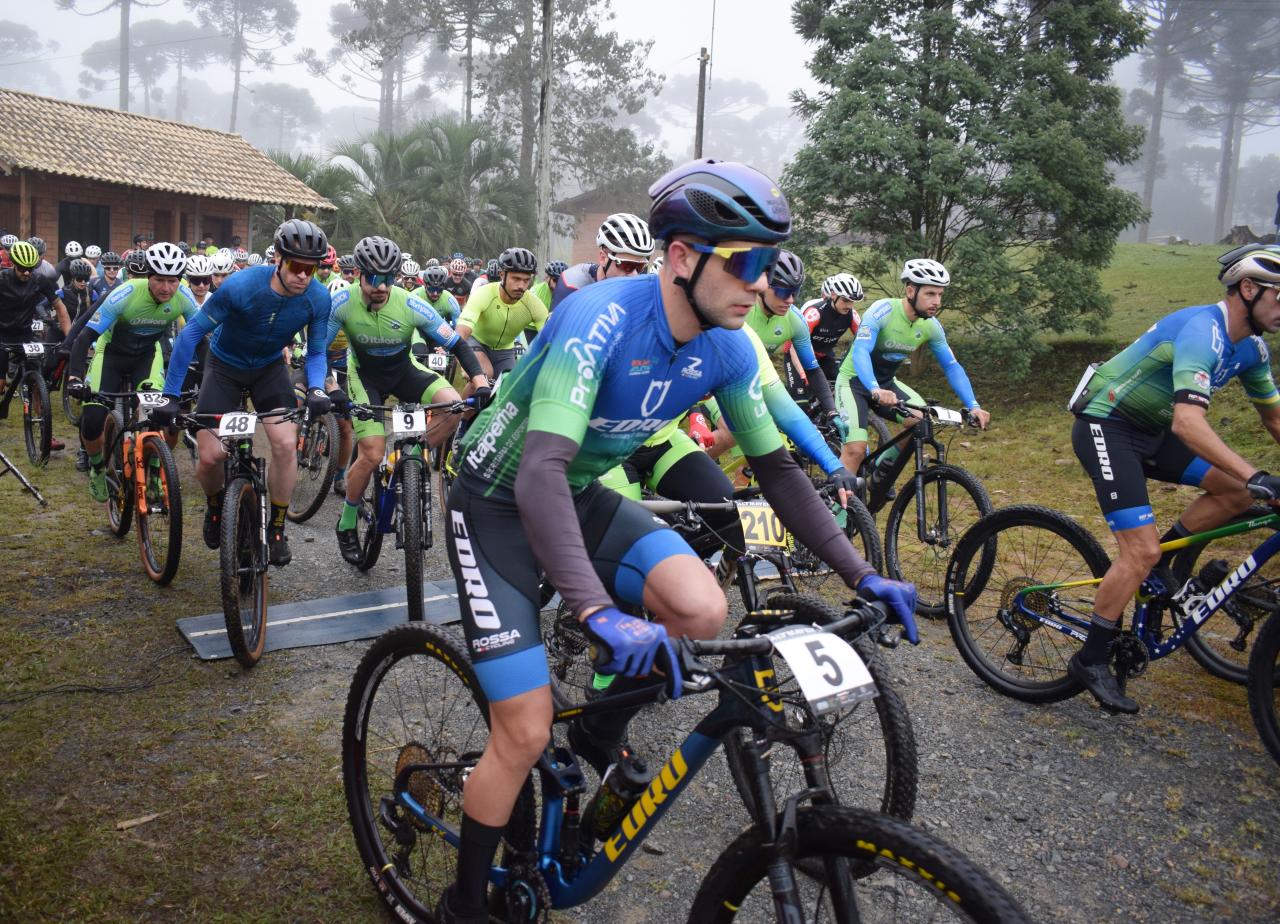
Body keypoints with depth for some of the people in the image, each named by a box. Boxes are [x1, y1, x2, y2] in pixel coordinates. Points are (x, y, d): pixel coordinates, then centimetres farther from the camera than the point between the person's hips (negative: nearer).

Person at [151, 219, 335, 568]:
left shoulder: (318, 297, -22)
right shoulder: (241, 286, -30)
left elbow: (316, 352, -9)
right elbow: (191, 333, -23)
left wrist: (317, 389, -31)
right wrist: (170, 396, -25)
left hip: (269, 368, 2)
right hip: (225, 366, -2)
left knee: (286, 444, -20)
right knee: (210, 456, -10)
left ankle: (276, 529, -1)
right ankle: (215, 506, 25)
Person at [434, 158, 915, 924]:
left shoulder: (727, 349, -10)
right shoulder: (601, 318, -32)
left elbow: (776, 466, -1)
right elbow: (541, 473, -41)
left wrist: (861, 574, -6)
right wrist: (599, 614, -53)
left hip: (583, 496, 6)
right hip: (499, 501, -5)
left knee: (703, 609, -21)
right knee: (526, 734, -9)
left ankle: (603, 737, 10)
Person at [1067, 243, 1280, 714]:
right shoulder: (1202, 331, -25)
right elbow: (1189, 423, -38)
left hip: (1150, 431, 9)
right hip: (1105, 427, -9)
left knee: (1237, 490, -5)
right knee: (1141, 551, -14)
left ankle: (1160, 563, 11)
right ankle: (1090, 660, -1)